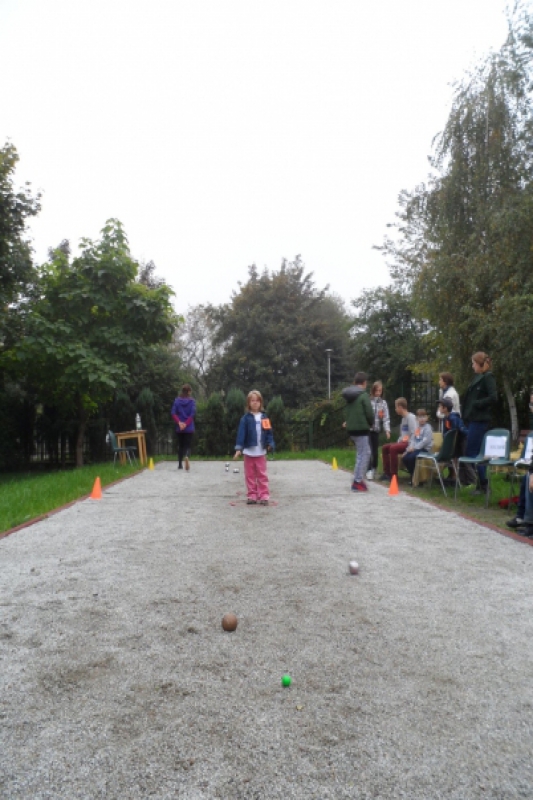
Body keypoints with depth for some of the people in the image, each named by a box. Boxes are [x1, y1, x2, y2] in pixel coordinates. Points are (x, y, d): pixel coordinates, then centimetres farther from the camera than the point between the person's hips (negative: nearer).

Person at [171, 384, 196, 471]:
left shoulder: (177, 400, 2)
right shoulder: (192, 401, -4)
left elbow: (173, 413, -6)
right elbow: (193, 413, -13)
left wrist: (179, 422, -10)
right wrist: (186, 423, -12)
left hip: (179, 428, 2)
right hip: (189, 428, -2)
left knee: (180, 445, 16)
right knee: (188, 445, 1)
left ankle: (180, 464, 19)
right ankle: (186, 456, -30)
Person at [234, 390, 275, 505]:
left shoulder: (264, 417, 2)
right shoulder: (246, 418, -5)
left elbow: (269, 432, 3)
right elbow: (241, 433, -9)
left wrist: (270, 444, -10)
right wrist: (238, 448, -15)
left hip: (261, 451, 1)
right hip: (248, 451, -1)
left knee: (262, 475, 5)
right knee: (250, 475, 7)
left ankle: (264, 496, 9)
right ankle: (252, 496, 15)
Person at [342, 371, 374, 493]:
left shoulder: (348, 395, 12)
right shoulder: (363, 395, -12)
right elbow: (369, 413, -13)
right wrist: (370, 424, 5)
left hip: (351, 428, 8)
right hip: (361, 428, -8)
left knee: (363, 453, 18)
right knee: (363, 455, -1)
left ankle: (358, 479, 19)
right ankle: (357, 482, -1)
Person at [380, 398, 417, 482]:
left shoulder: (411, 417, -11)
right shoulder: (403, 418, 18)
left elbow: (414, 433, -20)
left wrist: (409, 445, -20)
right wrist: (399, 441, 6)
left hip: (409, 443, -10)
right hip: (403, 442, 10)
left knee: (393, 448, -30)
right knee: (384, 448, 2)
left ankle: (393, 475, -24)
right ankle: (387, 473, 3)